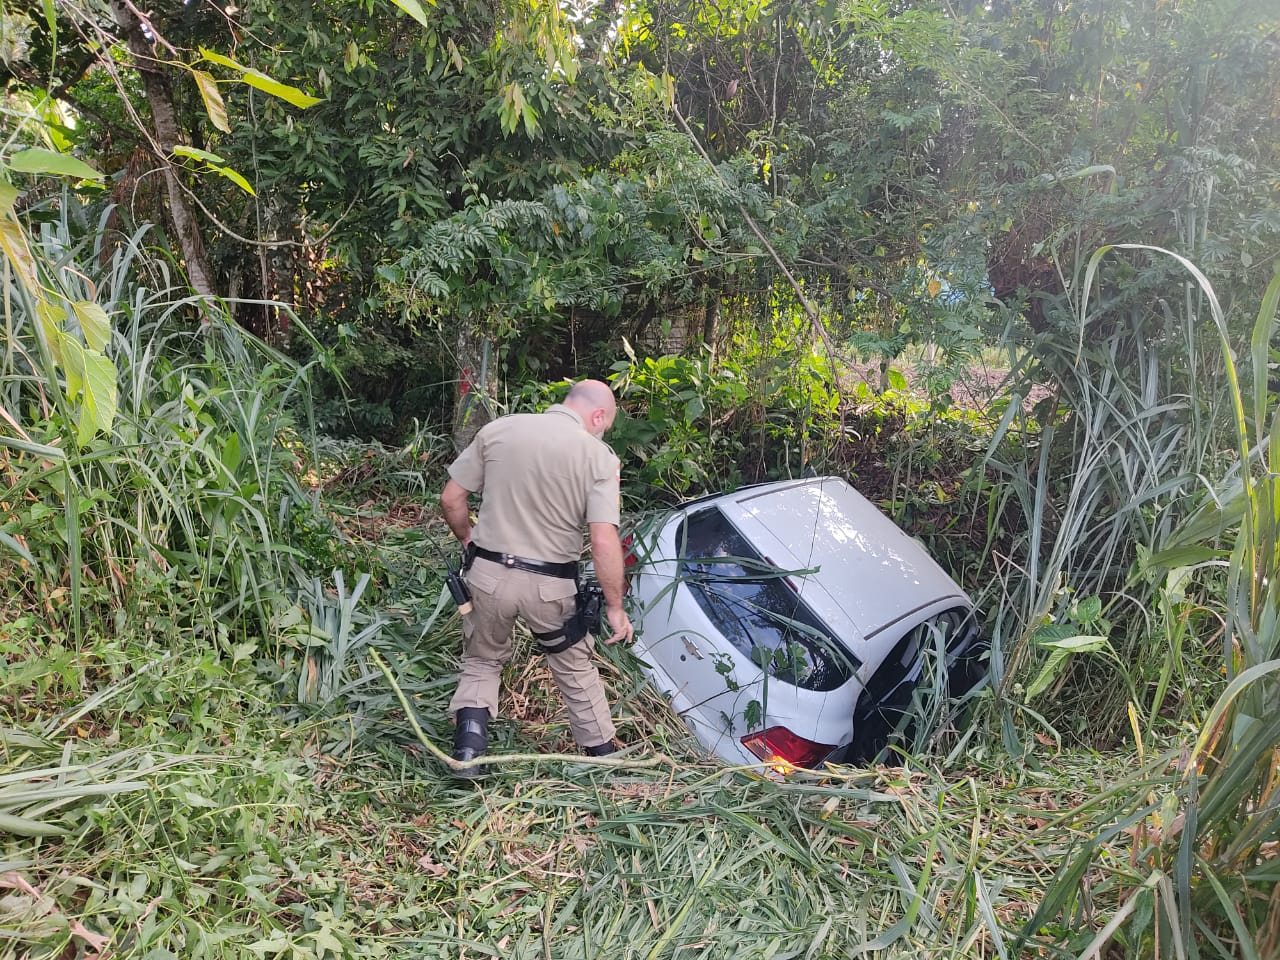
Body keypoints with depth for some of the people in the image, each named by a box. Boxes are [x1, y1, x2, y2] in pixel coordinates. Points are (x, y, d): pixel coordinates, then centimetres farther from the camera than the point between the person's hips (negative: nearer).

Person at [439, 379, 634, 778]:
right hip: (551, 585, -1)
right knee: (576, 669, 22)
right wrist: (615, 607, -6)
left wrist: (468, 541, 20)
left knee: (481, 662, 24)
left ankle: (467, 750, 7)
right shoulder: (598, 456, -10)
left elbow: (451, 499, 2)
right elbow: (604, 542, -16)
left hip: (489, 573, 1)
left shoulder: (497, 430, -2)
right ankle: (603, 756, 34)